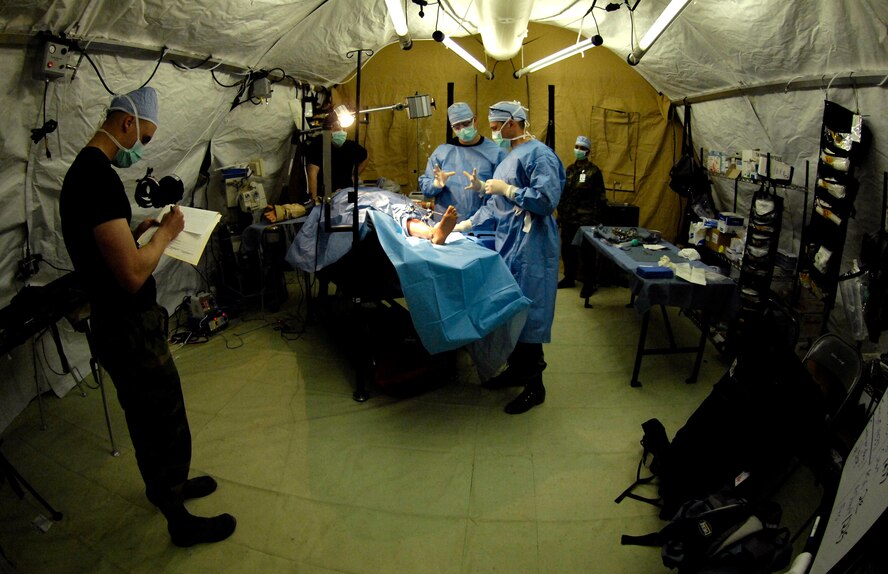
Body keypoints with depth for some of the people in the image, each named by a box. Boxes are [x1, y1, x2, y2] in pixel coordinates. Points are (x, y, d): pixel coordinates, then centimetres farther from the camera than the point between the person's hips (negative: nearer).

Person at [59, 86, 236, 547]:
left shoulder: (81, 172, 9)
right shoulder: (99, 178, -25)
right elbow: (133, 275, -28)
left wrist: (136, 232, 10)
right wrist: (164, 233, -14)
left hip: (119, 324, 10)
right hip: (130, 331, -10)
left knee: (146, 419, 26)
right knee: (168, 427, 5)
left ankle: (165, 485, 47)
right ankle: (181, 522, 24)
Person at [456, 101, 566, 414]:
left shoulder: (539, 154, -12)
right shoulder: (509, 156, 16)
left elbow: (546, 200, -22)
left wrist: (506, 188, -15)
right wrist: (468, 223, 13)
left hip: (529, 248, -9)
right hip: (506, 244, 9)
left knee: (527, 314, -3)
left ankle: (534, 385, 10)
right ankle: (516, 369, 30)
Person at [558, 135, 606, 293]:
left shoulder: (594, 171, -4)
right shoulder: (569, 170, 11)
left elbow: (600, 197, -5)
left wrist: (596, 218, -9)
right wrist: (561, 214, 12)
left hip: (586, 219, -5)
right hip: (568, 218, 5)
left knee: (587, 252, 0)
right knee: (567, 249, 10)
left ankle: (588, 284, 11)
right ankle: (569, 278, 26)